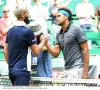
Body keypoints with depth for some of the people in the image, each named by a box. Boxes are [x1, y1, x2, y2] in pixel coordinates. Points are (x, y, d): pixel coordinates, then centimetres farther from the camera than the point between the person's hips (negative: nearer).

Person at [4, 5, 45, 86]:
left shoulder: (10, 30, 9)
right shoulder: (27, 31, -13)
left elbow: (5, 51, 14)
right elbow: (36, 51, -6)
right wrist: (44, 40, 8)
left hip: (11, 70, 8)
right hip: (22, 70, -8)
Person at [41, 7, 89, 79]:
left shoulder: (76, 30, -8)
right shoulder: (59, 34, 13)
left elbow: (85, 50, -10)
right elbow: (55, 54, 10)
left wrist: (85, 72, -16)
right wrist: (46, 43, -7)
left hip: (76, 68, -7)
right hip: (66, 69, 7)